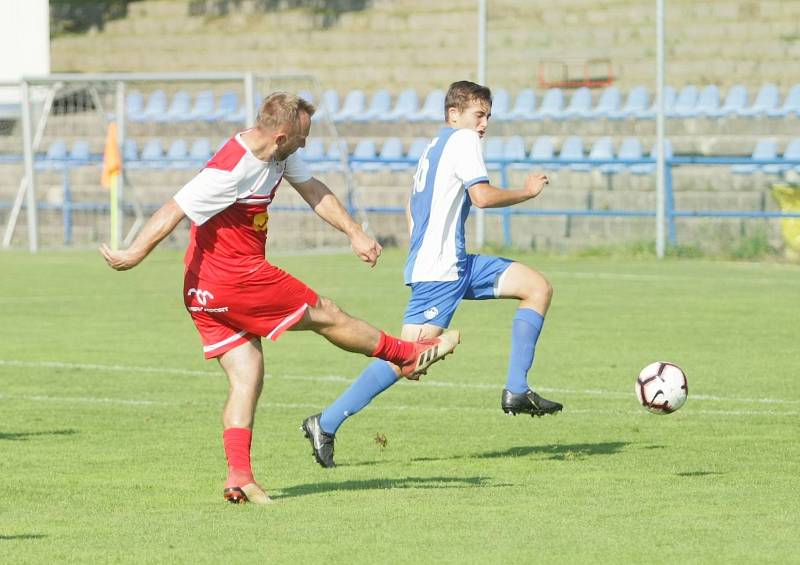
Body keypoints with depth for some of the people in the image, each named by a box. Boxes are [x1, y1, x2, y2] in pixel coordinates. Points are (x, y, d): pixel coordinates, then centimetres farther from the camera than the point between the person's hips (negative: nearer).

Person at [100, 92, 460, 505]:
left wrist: (355, 233, 12)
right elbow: (174, 211, -26)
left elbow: (313, 191, 16)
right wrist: (135, 254, -25)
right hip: (235, 281, -9)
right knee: (325, 315, 7)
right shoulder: (230, 172, -26)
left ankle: (238, 476, -5)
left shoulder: (280, 154, 4)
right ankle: (410, 355, 24)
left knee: (247, 378, 3)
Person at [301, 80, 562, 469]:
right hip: (440, 270, -10)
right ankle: (326, 424, -13)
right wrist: (527, 192, -5)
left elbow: (412, 210, 28)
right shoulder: (462, 139, -6)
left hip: (456, 263, 10)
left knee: (538, 287, 7)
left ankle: (516, 392, 1)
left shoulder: (434, 148, 22)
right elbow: (482, 196, -18)